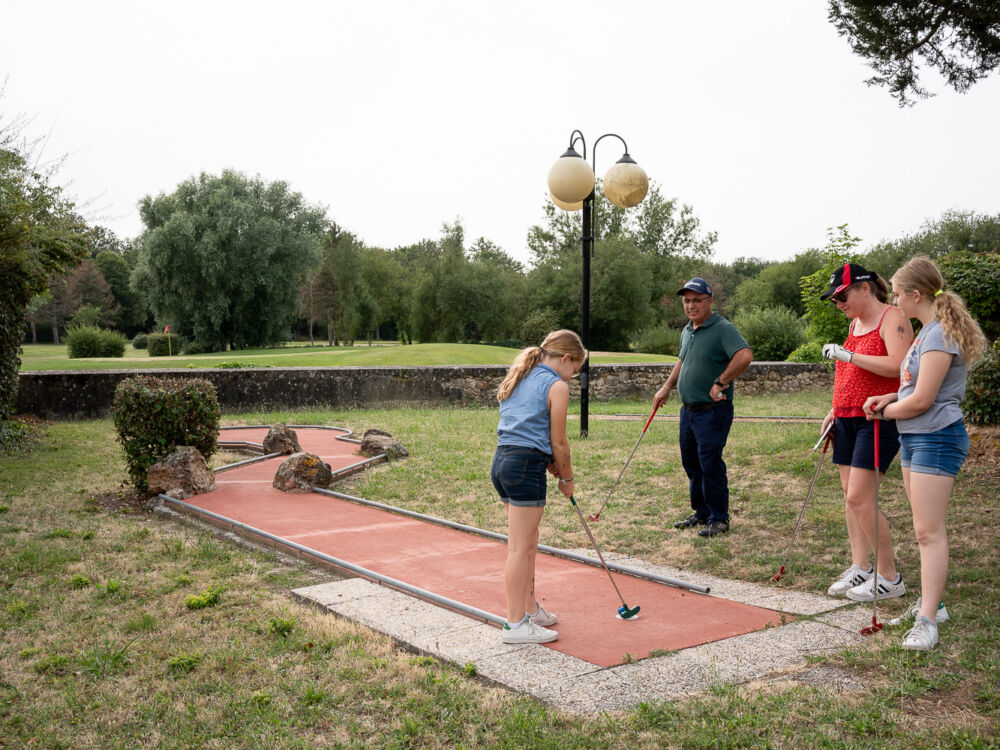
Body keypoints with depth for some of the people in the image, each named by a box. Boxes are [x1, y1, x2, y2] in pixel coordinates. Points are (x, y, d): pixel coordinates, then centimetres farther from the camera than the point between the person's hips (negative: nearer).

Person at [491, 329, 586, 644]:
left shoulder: (519, 379, 19)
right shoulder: (556, 386, -6)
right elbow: (558, 443, -5)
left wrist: (551, 464, 15)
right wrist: (567, 478, 9)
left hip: (502, 461, 9)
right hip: (526, 467, -9)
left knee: (528, 543, 19)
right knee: (521, 548, -3)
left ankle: (531, 609, 30)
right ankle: (516, 624, 4)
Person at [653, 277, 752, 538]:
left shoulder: (723, 329, -13)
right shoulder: (687, 331, 15)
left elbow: (745, 355, -29)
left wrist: (720, 383, -24)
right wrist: (667, 387, 26)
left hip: (713, 410, -9)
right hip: (688, 409, 9)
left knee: (710, 464, -7)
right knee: (691, 463, 14)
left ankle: (719, 519, 5)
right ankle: (701, 513, 27)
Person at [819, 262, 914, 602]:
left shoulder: (892, 318, -10)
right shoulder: (855, 323, 17)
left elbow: (898, 366, -25)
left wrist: (849, 355, -22)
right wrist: (835, 411, 19)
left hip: (878, 420, -9)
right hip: (848, 419, 9)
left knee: (859, 498, -12)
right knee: (850, 495, 8)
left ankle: (890, 578, 0)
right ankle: (860, 568, 17)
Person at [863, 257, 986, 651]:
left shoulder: (940, 334, -17)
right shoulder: (927, 331, 14)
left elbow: (922, 400, -20)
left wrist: (886, 411, -3)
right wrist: (889, 398, 4)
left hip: (936, 438, -10)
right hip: (915, 438, 10)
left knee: (928, 531, -10)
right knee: (924, 529, 16)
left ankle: (927, 621, -7)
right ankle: (930, 601, 26)